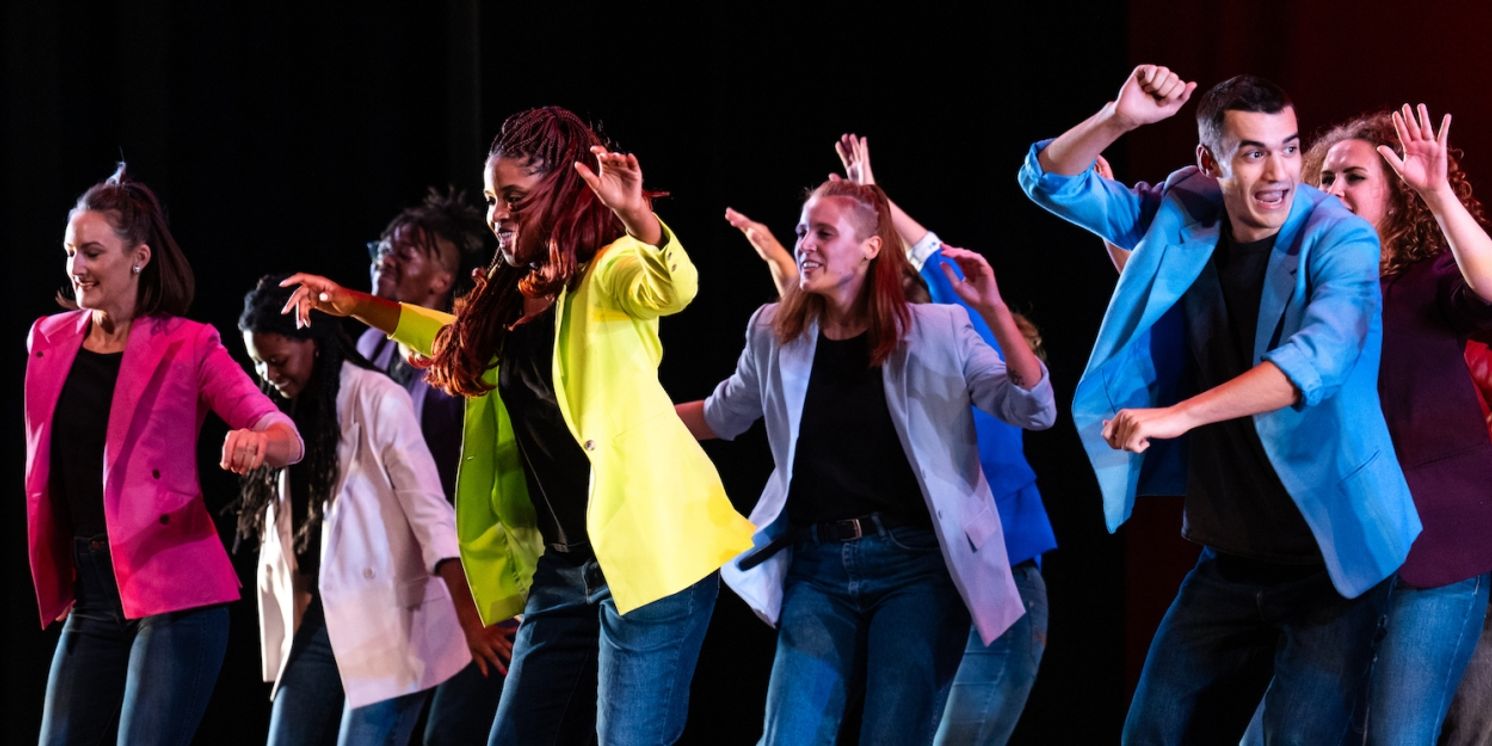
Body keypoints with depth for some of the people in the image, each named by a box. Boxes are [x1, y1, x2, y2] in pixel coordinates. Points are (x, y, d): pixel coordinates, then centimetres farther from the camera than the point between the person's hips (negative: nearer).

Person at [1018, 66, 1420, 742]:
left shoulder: (1339, 241, -15)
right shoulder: (1183, 218, 1)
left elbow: (1320, 356, -33)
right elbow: (1052, 180, 5)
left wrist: (1178, 414, -39)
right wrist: (1117, 120, -16)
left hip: (1331, 562, -6)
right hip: (1229, 557, 6)